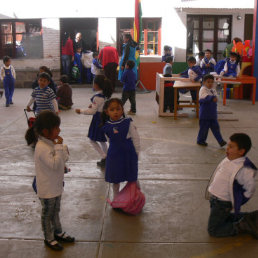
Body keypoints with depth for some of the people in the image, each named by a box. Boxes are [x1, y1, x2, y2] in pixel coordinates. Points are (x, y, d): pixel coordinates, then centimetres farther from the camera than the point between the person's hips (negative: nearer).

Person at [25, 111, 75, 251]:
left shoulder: (52, 142, 1)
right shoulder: (42, 148, -28)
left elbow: (63, 159, 10)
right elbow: (55, 164, -33)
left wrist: (64, 149, -9)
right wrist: (59, 147, -31)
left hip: (56, 186, 9)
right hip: (47, 189, -9)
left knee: (55, 210, 24)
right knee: (47, 213, 10)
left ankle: (58, 232, 42)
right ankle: (49, 238, 27)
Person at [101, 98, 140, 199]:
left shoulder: (128, 123, -12)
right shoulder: (106, 126, -4)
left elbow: (136, 138, -5)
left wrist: (136, 153, -3)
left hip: (128, 154, -2)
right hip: (114, 155, 2)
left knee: (132, 178, 9)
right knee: (115, 178, 13)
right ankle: (115, 198, 34)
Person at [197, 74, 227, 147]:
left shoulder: (213, 90, 9)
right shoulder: (203, 90, -15)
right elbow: (206, 97, -34)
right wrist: (212, 98, -52)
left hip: (213, 114, 6)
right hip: (205, 114, -6)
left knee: (215, 127, 8)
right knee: (204, 127, 5)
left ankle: (220, 141, 12)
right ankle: (200, 140, 22)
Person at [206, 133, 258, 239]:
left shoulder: (244, 169, -26)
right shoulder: (228, 159, -1)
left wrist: (237, 201, -10)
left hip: (223, 203, -9)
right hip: (214, 198, 9)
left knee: (213, 230, 0)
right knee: (223, 219, 30)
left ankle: (242, 226, 5)